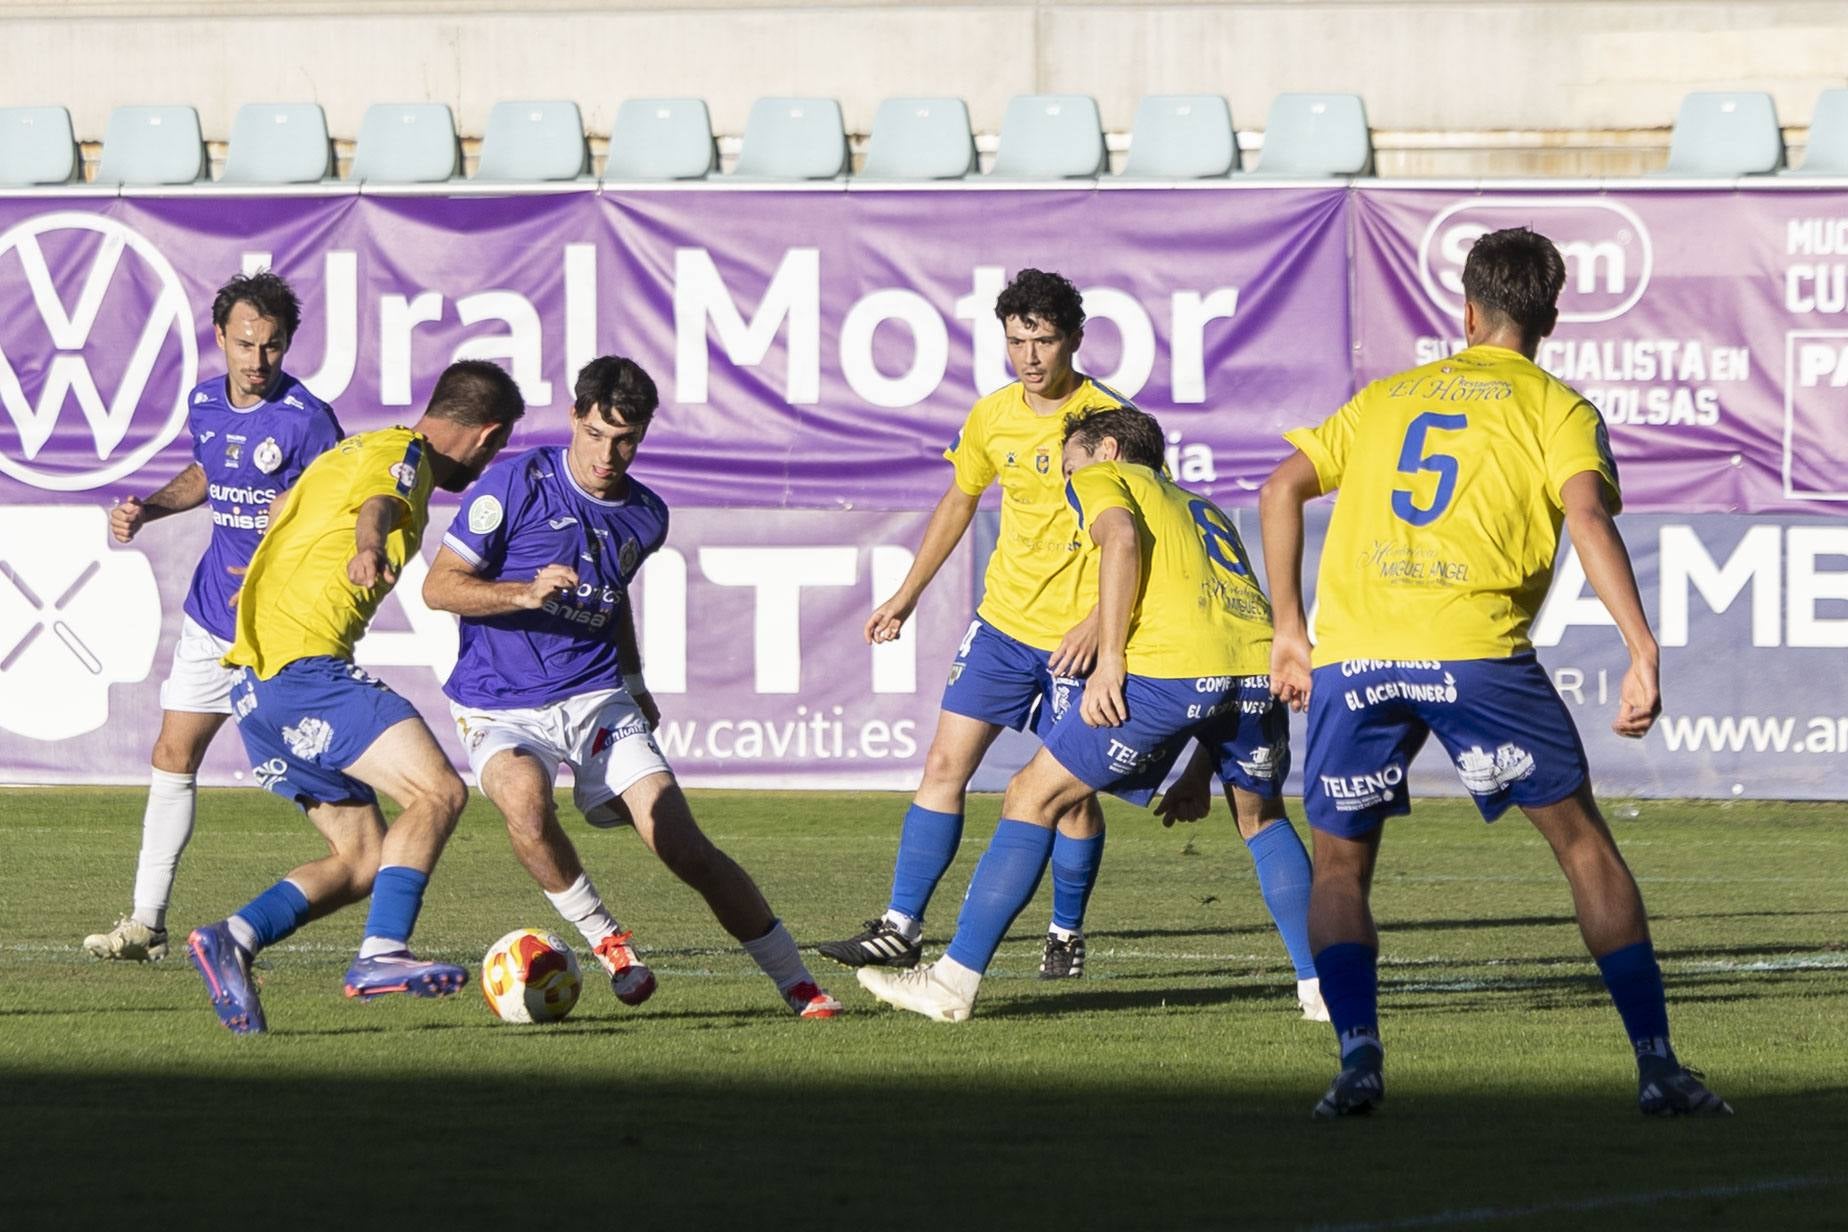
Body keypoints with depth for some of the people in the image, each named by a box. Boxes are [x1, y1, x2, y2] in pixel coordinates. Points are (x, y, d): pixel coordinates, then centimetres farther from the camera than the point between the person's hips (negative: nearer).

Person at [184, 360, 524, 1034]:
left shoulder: (356, 448, 24)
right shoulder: (400, 454, -6)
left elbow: (284, 509, 42)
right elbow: (379, 501, -31)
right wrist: (371, 550, -52)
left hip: (257, 685, 10)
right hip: (305, 667, -10)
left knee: (363, 859, 8)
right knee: (438, 791, -19)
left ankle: (232, 939, -5)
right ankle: (380, 954, -29)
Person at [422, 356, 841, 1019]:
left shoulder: (646, 516, 7)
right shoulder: (519, 482, -10)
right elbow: (439, 586, -10)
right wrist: (526, 593, -24)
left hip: (598, 701, 4)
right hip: (500, 709, -4)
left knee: (687, 849, -8)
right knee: (524, 795, -37)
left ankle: (799, 985, 3)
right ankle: (603, 938, -15)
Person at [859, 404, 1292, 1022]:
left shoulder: (1102, 478, 19)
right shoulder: (1203, 507, 37)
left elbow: (1122, 536, -5)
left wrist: (1110, 658, -11)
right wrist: (1202, 773, 39)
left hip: (1171, 667, -6)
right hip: (1258, 662, 6)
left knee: (1033, 797, 5)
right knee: (1261, 815, 31)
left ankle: (955, 979, 2)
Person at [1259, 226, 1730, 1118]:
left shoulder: (1386, 397, 24)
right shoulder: (1556, 409, 12)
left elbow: (1282, 489, 18)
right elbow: (1588, 518, -5)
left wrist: (1290, 629, 21)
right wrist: (1642, 653, -11)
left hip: (1352, 652, 3)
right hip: (1475, 647, -3)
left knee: (1340, 866, 16)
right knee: (1583, 844, 8)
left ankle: (1357, 1058, -3)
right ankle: (1656, 1066, 3)